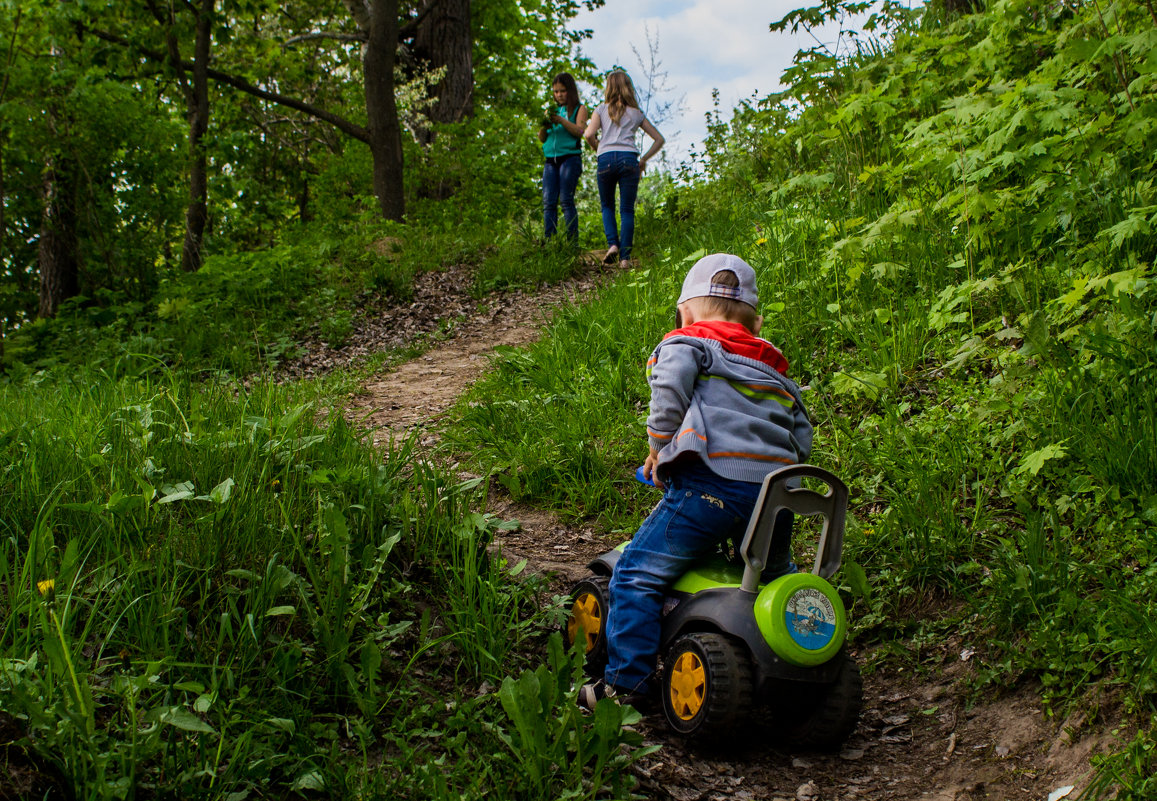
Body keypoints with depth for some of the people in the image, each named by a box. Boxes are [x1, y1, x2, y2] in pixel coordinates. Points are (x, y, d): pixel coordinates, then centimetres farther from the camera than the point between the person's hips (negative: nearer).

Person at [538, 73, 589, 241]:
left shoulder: (579, 109, 8)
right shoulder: (552, 110, 21)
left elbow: (579, 131, -8)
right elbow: (542, 139, 17)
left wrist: (561, 121, -21)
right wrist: (544, 127, -4)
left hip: (570, 157, -5)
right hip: (550, 159, 5)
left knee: (566, 200, -13)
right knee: (548, 202, -5)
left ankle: (572, 240, -14)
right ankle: (549, 241, -8)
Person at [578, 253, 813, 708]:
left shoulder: (686, 342, 11)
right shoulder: (774, 368, 28)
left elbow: (673, 376, -12)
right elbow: (802, 438, 22)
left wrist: (659, 445, -1)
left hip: (711, 482, -6)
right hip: (775, 490, 6)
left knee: (636, 577, 3)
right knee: (777, 577, 33)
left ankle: (626, 683, 0)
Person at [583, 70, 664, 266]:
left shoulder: (602, 109, 12)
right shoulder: (636, 113, 17)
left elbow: (589, 134, -2)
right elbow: (659, 139, 18)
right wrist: (644, 159, 19)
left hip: (606, 159, 0)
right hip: (628, 158, 0)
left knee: (607, 206, 16)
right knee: (627, 209, 2)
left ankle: (612, 244, -4)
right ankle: (625, 256, -5)